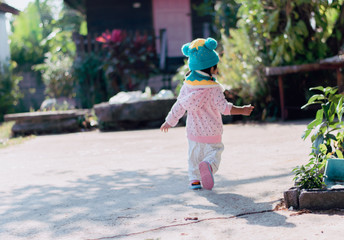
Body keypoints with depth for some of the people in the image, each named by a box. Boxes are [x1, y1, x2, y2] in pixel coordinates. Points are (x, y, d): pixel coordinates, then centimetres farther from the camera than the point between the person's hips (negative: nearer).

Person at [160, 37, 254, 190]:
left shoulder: (187, 85, -3)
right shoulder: (214, 88, -17)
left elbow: (179, 106, 2)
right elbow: (224, 107, -18)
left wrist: (169, 122, 13)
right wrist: (241, 110, -8)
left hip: (193, 131, 4)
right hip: (211, 132, -4)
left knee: (194, 155, 18)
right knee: (214, 152, 6)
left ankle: (194, 179, 14)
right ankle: (208, 165, -25)